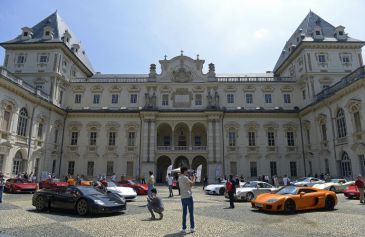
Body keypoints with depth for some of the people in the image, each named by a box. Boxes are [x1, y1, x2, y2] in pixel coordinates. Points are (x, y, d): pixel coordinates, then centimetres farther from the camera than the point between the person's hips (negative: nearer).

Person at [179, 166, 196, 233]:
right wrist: (194, 178, 0)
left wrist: (192, 179, 14)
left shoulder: (179, 178, 13)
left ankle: (184, 228, 10)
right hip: (188, 197, -7)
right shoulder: (185, 177, -13)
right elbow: (192, 184, -15)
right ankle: (192, 228, 10)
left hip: (183, 198, 7)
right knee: (191, 213, 4)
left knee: (184, 213, 10)